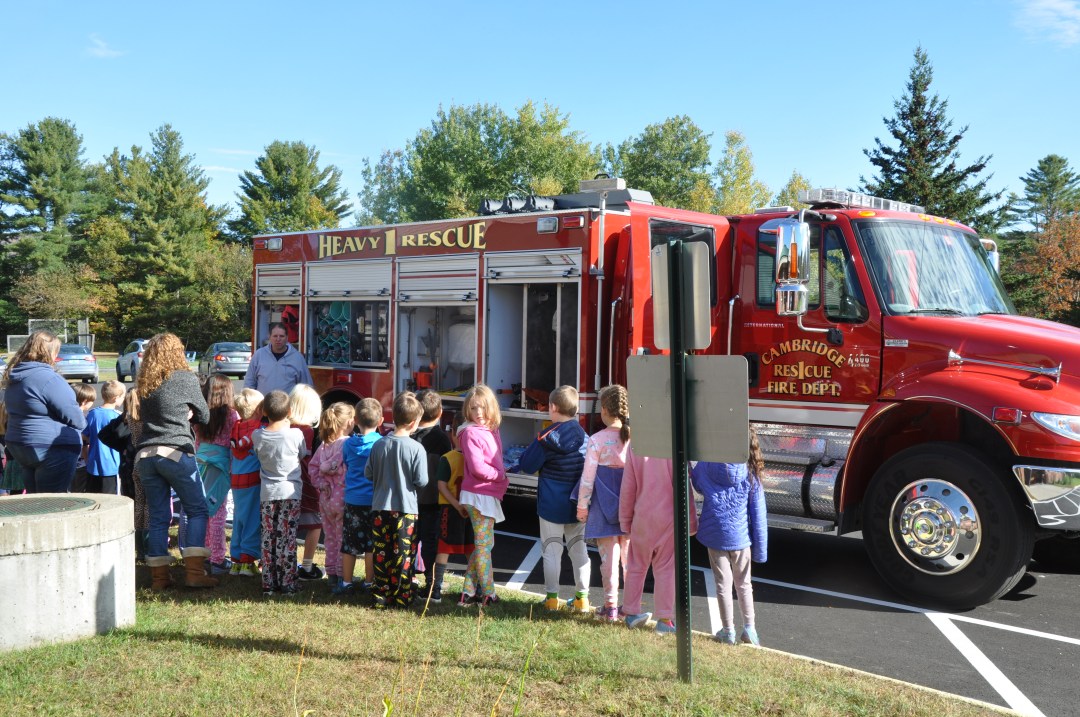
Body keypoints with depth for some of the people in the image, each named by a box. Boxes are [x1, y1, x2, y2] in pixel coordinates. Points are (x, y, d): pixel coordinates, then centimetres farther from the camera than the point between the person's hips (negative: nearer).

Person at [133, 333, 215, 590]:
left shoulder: (143, 384, 10)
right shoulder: (187, 379, -4)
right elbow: (204, 416, 6)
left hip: (145, 455, 5)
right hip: (175, 452, -5)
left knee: (158, 516, 10)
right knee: (197, 510, 5)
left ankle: (159, 576, 12)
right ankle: (194, 571, -3)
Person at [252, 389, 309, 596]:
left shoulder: (257, 436, -4)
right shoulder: (295, 434, -12)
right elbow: (303, 455, 5)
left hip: (267, 493, 2)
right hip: (290, 492, -2)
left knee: (268, 538, 9)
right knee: (288, 539, 2)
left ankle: (268, 583, 11)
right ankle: (288, 583, 4)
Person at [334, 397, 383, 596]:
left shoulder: (348, 443, 0)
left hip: (352, 500, 2)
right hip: (374, 500, -2)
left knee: (349, 543, 10)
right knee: (371, 544, 7)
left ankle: (346, 583, 15)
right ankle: (369, 583, 14)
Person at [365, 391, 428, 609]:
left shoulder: (379, 445, -1)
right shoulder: (416, 448, -13)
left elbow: (368, 473, 6)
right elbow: (421, 481, -11)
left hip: (380, 507, 3)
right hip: (406, 509, -3)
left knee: (381, 555, 9)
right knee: (403, 555, 5)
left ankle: (381, 596, 13)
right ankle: (402, 597, 10)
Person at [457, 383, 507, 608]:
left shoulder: (491, 431, 11)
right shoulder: (471, 433, -14)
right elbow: (477, 468, -20)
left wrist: (502, 478, 4)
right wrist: (501, 476, -9)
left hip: (490, 495, 9)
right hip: (478, 495, -9)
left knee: (483, 544, 14)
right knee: (484, 544, -2)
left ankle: (468, 592, 20)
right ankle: (488, 594, 6)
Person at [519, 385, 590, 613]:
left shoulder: (547, 437, -14)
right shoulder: (584, 436, -1)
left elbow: (527, 465, -8)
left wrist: (534, 448, 10)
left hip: (552, 504, -4)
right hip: (578, 503, 4)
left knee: (552, 549, 4)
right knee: (579, 547, 12)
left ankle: (552, 597, 8)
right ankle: (582, 598, 14)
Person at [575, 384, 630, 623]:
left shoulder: (597, 440, -13)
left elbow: (588, 477, -9)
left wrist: (582, 505, 2)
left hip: (605, 505, -3)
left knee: (609, 556, 5)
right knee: (630, 555, 13)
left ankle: (611, 606, 9)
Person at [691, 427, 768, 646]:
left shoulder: (706, 467, -10)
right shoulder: (750, 475, -10)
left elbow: (697, 484, 13)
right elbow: (758, 515, -5)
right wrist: (760, 549, 1)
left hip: (715, 535, 0)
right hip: (740, 537, 0)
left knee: (723, 584, 11)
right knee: (743, 584, 17)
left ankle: (728, 631, 17)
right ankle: (749, 629, 20)